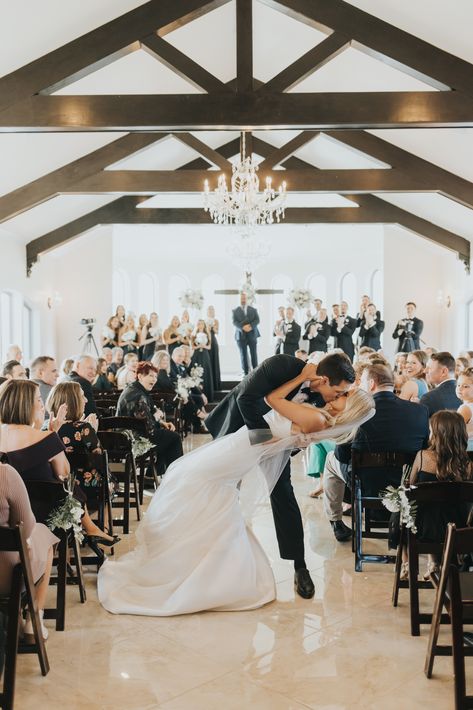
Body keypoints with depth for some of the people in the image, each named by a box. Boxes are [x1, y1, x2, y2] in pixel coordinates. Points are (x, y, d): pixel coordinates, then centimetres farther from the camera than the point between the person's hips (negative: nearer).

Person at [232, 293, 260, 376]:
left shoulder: (253, 310, 13)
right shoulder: (235, 311, 9)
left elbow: (257, 320, 2)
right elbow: (235, 322, -3)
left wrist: (250, 326, -16)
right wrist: (243, 327, -19)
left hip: (252, 334, 1)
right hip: (241, 335, -1)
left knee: (254, 354, 0)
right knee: (243, 354, 0)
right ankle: (245, 372, 3)